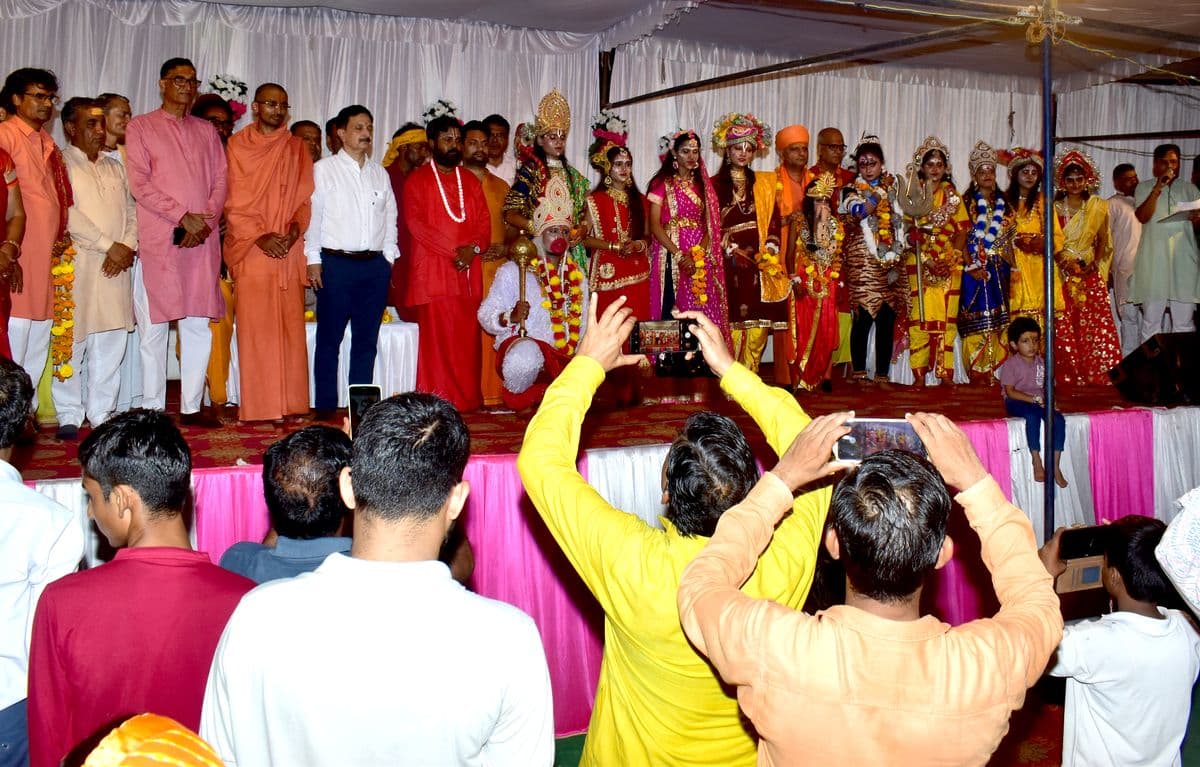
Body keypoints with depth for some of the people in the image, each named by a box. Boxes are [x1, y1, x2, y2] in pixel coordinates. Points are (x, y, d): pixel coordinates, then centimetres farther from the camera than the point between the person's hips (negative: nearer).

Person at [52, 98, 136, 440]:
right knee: (72, 341, -4)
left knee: (112, 341, 3)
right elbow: (68, 214, -9)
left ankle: (102, 412, 11)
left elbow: (131, 210, 14)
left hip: (117, 265, 5)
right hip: (77, 264, -5)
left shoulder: (115, 166, 21)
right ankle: (69, 415, 5)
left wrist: (128, 245, -3)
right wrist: (108, 245, -11)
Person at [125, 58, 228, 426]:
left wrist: (206, 219, -6)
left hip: (203, 241, 3)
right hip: (158, 241, -3)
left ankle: (191, 407, 8)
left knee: (199, 326, 2)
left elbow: (220, 181, 11)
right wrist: (184, 216, -12)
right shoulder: (140, 127, 7)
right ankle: (152, 409, 5)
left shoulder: (206, 131, 19)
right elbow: (140, 184, -3)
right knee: (154, 327, -1)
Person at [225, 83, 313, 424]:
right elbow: (233, 200, 1)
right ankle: (259, 407, -3)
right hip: (251, 249, -2)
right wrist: (260, 236, -11)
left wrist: (296, 227, -8)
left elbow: (304, 195, 11)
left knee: (291, 326, 0)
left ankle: (292, 403, 4)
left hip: (289, 249, 2)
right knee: (255, 326, -5)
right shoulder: (237, 145, 8)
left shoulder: (296, 148, 16)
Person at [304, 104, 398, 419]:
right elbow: (312, 214, -1)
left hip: (375, 265, 4)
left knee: (367, 339, 8)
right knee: (329, 338, 0)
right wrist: (313, 259, -6)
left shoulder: (380, 174, 16)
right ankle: (326, 405, 7)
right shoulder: (323, 170, 2)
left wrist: (388, 256, 10)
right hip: (336, 263, -4)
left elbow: (390, 216, 19)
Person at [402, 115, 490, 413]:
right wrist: (454, 250, -14)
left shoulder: (471, 181, 18)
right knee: (437, 336, -5)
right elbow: (416, 223, -7)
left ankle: (468, 398, 8)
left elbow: (484, 221, 13)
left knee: (468, 336, 2)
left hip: (468, 271, 4)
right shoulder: (417, 180, 4)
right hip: (433, 270, -4)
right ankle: (439, 400, -1)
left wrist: (473, 248, -8)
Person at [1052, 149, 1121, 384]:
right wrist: (1064, 261, -11)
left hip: (1090, 273, 1)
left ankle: (1096, 375, 0)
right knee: (1064, 327, -6)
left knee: (1095, 324, -6)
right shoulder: (1054, 208, 4)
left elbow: (1103, 240, 11)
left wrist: (1094, 264, -1)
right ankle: (1068, 376, -1)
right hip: (1062, 274, -1)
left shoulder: (1098, 208, 8)